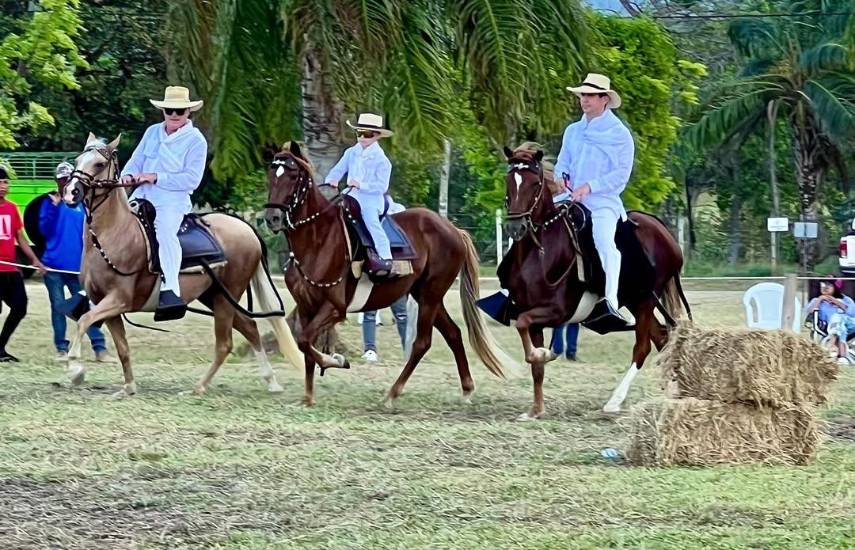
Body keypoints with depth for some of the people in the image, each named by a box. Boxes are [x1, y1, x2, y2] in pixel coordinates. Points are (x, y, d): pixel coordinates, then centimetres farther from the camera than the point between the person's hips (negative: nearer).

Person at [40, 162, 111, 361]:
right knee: (58, 307, 3)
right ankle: (61, 348, 9)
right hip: (53, 267, -1)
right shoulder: (49, 203, 4)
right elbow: (44, 229, -7)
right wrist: (55, 206, -14)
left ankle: (99, 348, -6)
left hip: (77, 267, 1)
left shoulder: (82, 205, 9)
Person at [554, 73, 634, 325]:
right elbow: (562, 163, 23)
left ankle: (610, 302, -42)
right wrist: (563, 177, -2)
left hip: (603, 202, -6)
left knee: (604, 242, -29)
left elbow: (621, 173, -6)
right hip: (572, 199, 6)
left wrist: (589, 186, -16)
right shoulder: (573, 131, 18)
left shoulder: (620, 134, 1)